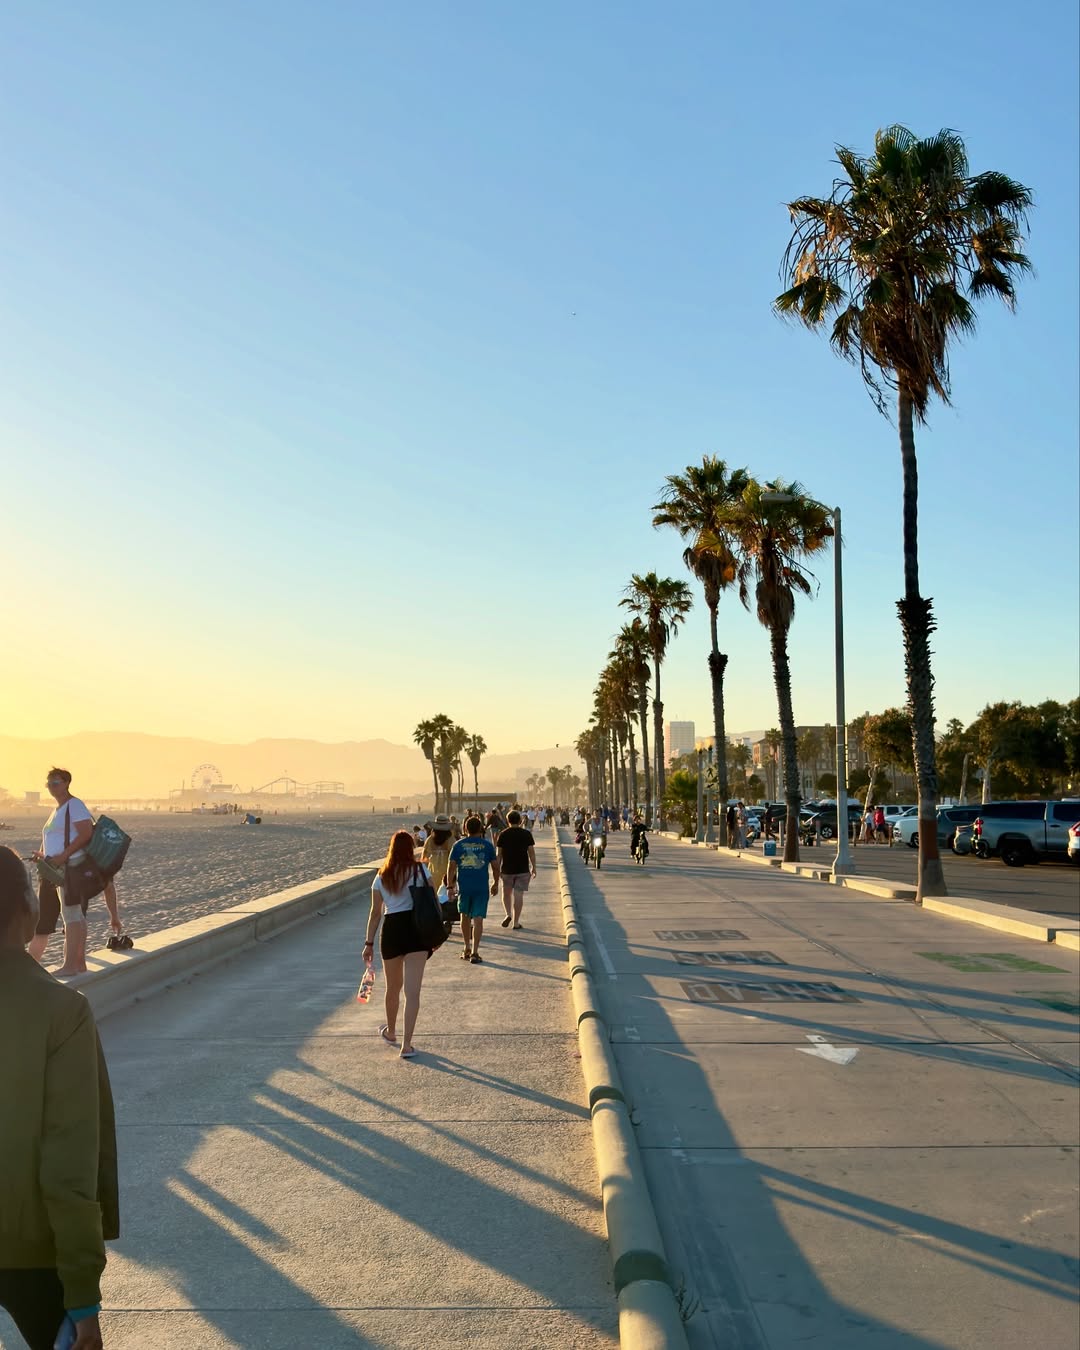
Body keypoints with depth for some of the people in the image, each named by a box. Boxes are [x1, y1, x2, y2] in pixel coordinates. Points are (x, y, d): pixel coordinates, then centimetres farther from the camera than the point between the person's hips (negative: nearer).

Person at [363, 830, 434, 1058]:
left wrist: (369, 942, 12)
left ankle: (391, 1032, 41)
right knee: (412, 990, -3)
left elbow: (375, 912, 8)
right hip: (417, 928, -3)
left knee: (392, 988, 21)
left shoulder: (382, 876, 8)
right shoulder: (420, 869, 1)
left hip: (391, 930, 3)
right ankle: (407, 1044, -6)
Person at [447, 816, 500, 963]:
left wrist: (450, 886, 3)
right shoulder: (487, 845, 0)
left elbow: (452, 867, -2)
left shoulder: (458, 845, 1)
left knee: (465, 917, 18)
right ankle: (474, 952, -8)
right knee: (478, 919, -1)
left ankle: (467, 949, 26)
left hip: (463, 886, 1)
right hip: (481, 888, -1)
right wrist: (495, 884, 16)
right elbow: (495, 866, 4)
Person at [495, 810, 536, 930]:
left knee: (506, 892, 20)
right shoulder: (526, 834, -2)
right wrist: (534, 867, 8)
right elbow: (531, 852, -2)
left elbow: (499, 854, -1)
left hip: (507, 869, 1)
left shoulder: (503, 835, -2)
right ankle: (516, 922, 6)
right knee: (518, 895, 4)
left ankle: (508, 914, 3)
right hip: (523, 870, -1)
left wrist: (498, 869, 8)